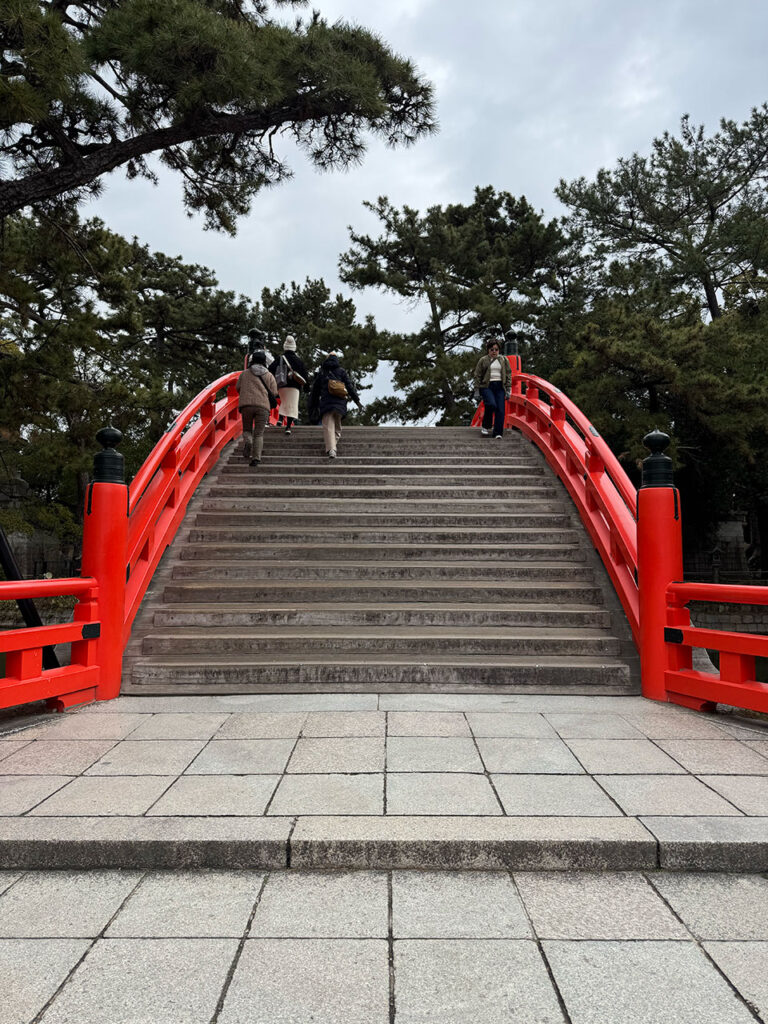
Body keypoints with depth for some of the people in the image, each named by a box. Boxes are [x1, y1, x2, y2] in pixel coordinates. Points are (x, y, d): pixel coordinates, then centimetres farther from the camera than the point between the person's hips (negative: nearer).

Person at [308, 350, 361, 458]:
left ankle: (331, 449, -24)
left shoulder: (321, 373, 14)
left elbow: (315, 391, 17)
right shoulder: (342, 371, 10)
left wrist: (314, 406, 25)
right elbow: (349, 386, 4)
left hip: (325, 403, -1)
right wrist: (356, 400, 8)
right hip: (340, 402, 1)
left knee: (328, 426, -9)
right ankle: (334, 443, 6)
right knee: (337, 427, 18)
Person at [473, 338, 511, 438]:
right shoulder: (483, 360, 5)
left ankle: (498, 433, -2)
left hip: (500, 387, 3)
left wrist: (508, 389, 3)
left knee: (501, 410, -8)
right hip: (486, 386, -3)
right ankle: (485, 427, -4)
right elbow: (477, 376, 4)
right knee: (491, 404, -25)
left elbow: (508, 375, 11)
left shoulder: (504, 360, 12)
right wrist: (476, 391, -1)